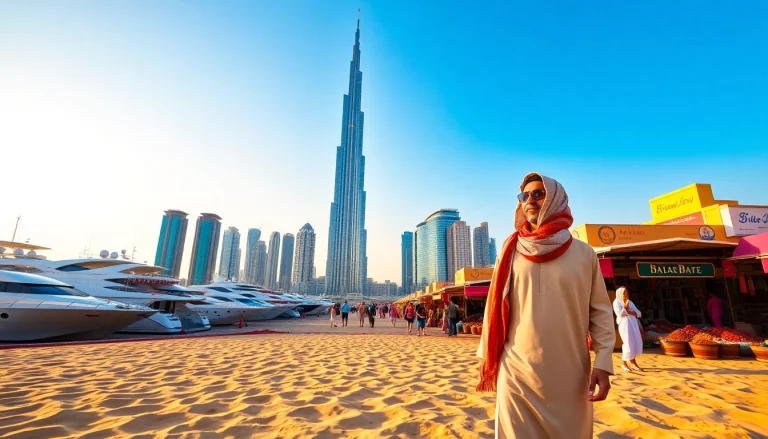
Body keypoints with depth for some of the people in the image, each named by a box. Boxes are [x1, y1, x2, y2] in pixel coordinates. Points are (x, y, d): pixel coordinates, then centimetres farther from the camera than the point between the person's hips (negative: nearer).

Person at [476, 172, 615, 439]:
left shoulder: (584, 253, 2)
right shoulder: (510, 252, 1)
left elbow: (600, 311, 4)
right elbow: (496, 306, 4)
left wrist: (603, 362, -5)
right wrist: (486, 356, 6)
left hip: (569, 373, 1)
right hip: (517, 371, 0)